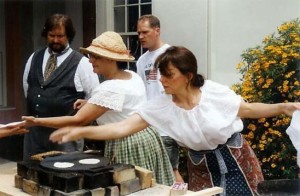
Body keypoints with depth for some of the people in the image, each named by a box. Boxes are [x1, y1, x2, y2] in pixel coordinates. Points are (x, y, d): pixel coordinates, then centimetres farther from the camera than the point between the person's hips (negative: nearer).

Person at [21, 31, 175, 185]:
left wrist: (38, 121, -21)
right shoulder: (133, 76, 5)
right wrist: (91, 104, 10)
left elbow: (78, 120, -24)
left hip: (126, 145, -9)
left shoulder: (111, 88, -23)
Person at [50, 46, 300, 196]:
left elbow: (247, 109, -4)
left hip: (234, 158, -1)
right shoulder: (161, 106, -16)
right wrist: (81, 131, -31)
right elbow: (123, 127, -21)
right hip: (202, 166, 2)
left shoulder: (214, 92, -19)